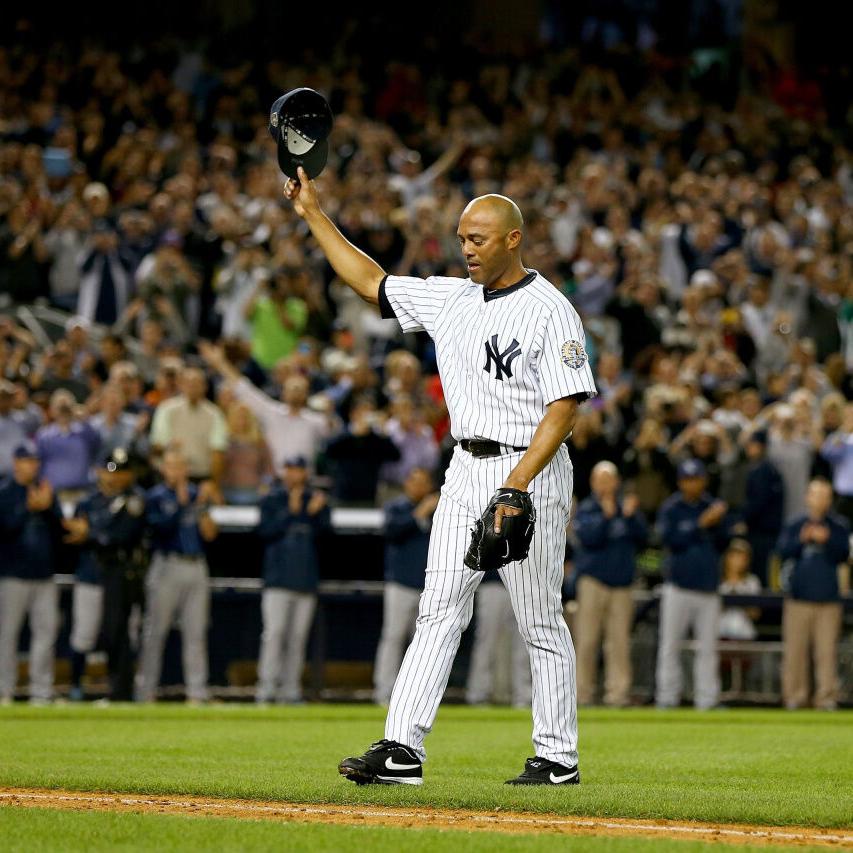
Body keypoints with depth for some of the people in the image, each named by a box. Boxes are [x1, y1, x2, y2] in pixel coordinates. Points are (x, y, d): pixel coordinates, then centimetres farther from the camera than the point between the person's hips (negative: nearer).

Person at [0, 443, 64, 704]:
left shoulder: (46, 491, 12)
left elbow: (60, 527, 6)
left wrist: (46, 507, -11)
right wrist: (29, 508, -22)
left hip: (45, 574, 4)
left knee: (46, 629, 1)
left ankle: (41, 691, 3)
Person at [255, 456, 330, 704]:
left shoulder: (317, 500, 12)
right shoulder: (272, 500, 5)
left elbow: (323, 533, 4)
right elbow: (265, 532, -8)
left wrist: (317, 513, -13)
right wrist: (291, 512, -15)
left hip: (306, 579, 3)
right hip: (278, 579, -3)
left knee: (298, 636, 4)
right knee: (274, 632, -11)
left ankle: (290, 689, 6)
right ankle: (267, 687, -13)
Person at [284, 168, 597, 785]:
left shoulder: (549, 311, -10)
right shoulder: (452, 299, 11)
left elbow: (565, 408, -16)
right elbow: (371, 282, 19)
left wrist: (516, 486, -24)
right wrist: (314, 215, 15)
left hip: (531, 472, -7)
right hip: (466, 473, 7)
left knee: (541, 622, -1)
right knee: (438, 613, 0)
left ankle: (558, 757, 8)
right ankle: (403, 749, -3)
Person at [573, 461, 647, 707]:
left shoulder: (628, 507, 12)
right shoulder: (585, 509, 4)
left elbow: (642, 537, 3)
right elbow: (588, 537, -11)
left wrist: (630, 516, -12)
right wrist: (606, 516, -23)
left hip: (622, 584, 2)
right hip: (593, 580, -2)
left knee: (619, 641, -2)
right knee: (588, 639, -5)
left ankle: (618, 691, -3)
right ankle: (583, 692, -1)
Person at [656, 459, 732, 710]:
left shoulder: (714, 508, 9)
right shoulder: (670, 510, 1)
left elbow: (723, 544, 6)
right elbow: (671, 540, -13)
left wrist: (718, 524, -13)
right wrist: (702, 524, -18)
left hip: (708, 588, 3)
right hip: (679, 587, -3)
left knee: (708, 647, 2)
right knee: (670, 646, -1)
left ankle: (707, 699, 4)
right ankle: (667, 697, 3)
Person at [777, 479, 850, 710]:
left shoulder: (839, 527, 9)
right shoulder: (794, 526, 9)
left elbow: (843, 555, -1)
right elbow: (783, 551, -2)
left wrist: (827, 540, -15)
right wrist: (802, 540, -16)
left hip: (828, 598, 0)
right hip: (799, 598, 0)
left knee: (827, 649, -4)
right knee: (795, 649, -2)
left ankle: (827, 697, -3)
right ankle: (795, 694, 3)